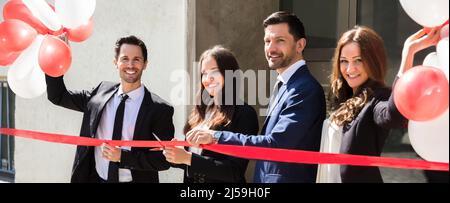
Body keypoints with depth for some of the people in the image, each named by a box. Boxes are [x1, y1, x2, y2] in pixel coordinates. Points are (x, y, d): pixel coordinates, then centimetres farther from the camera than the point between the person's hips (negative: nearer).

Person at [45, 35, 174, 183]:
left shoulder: (160, 109, -13)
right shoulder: (101, 92, -1)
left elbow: (165, 159, -13)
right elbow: (58, 96, 4)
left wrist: (123, 156, -20)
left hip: (134, 179, -3)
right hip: (95, 178, 3)